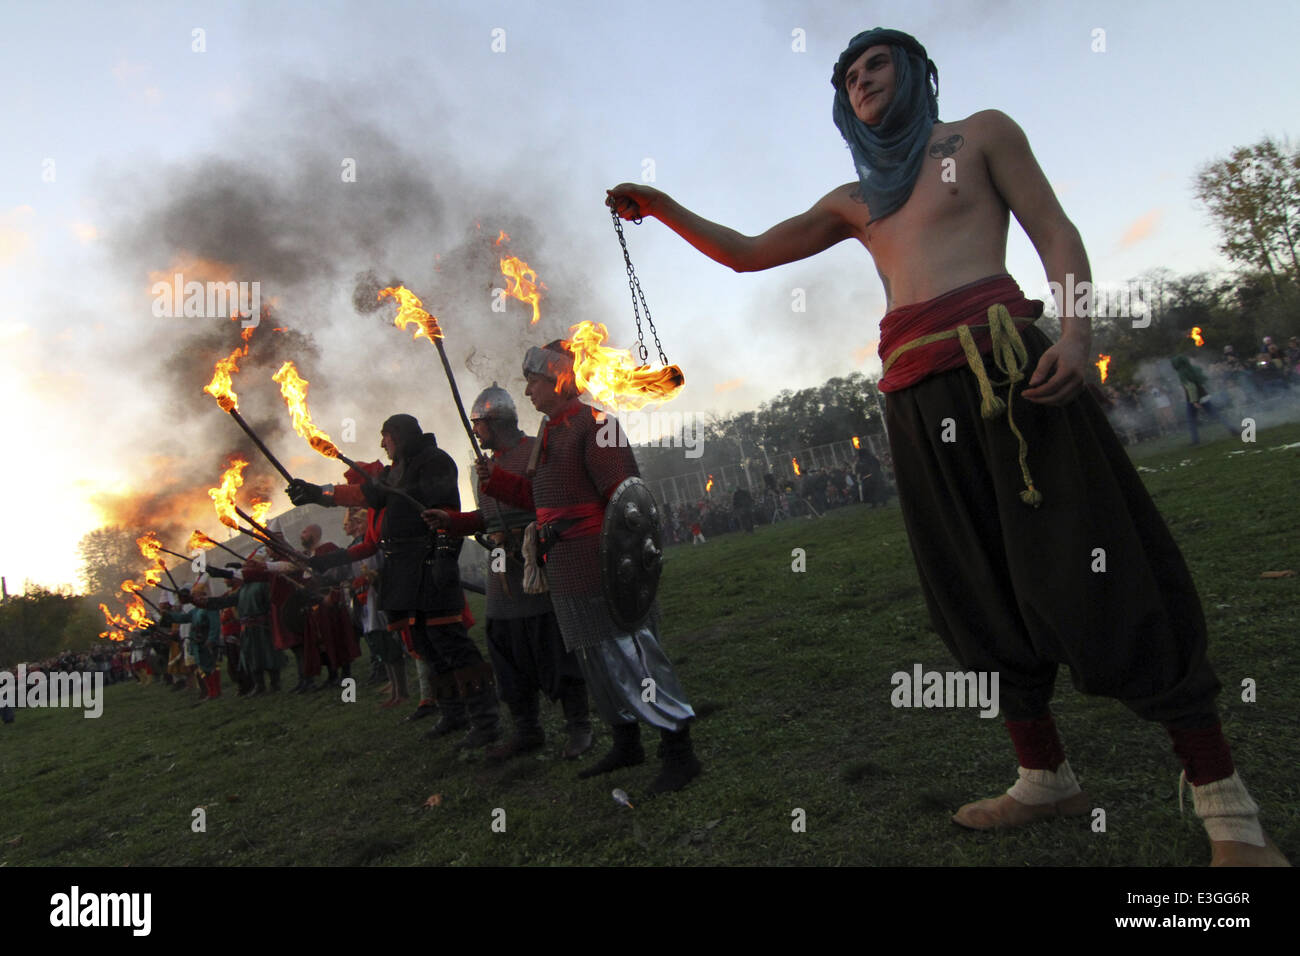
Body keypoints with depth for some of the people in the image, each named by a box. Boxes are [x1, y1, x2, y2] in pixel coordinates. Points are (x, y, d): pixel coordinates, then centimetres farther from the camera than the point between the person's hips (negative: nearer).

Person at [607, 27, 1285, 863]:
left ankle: (1226, 805, -1)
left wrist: (1077, 331, -12)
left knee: (1090, 568, -10)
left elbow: (1058, 234, 6)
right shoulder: (853, 199, 26)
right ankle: (1047, 777, 15)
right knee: (980, 591, 4)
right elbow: (746, 254, 24)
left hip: (1002, 355, -5)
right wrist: (663, 207, 12)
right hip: (913, 391, 5)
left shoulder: (981, 134, 16)